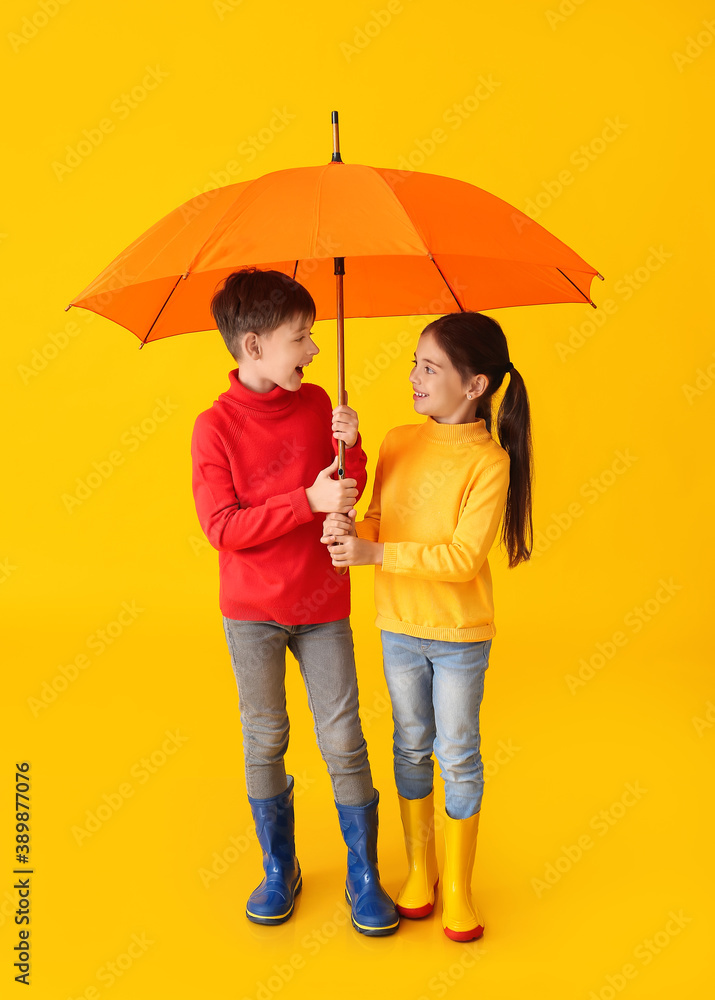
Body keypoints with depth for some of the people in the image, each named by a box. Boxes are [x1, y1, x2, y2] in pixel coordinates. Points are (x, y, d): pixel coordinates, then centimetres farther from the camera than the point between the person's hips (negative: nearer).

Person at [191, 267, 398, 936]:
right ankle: (279, 868, 32)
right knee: (264, 741, 11)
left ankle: (364, 875, 23)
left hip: (322, 605, 2)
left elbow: (349, 495, 4)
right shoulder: (215, 428, -11)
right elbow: (222, 527, -17)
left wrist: (349, 446, -15)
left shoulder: (315, 402, 0)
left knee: (343, 741, 5)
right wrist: (309, 501, -24)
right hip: (252, 610, -2)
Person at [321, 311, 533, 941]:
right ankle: (419, 869, 36)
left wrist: (376, 553, -26)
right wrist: (352, 526, -17)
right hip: (399, 627, 5)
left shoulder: (489, 461, -17)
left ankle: (457, 884, 29)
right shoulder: (398, 443, -1)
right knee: (412, 746, 17)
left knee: (458, 755, 9)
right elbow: (380, 520, 6)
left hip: (461, 634, -4)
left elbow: (463, 556, -22)